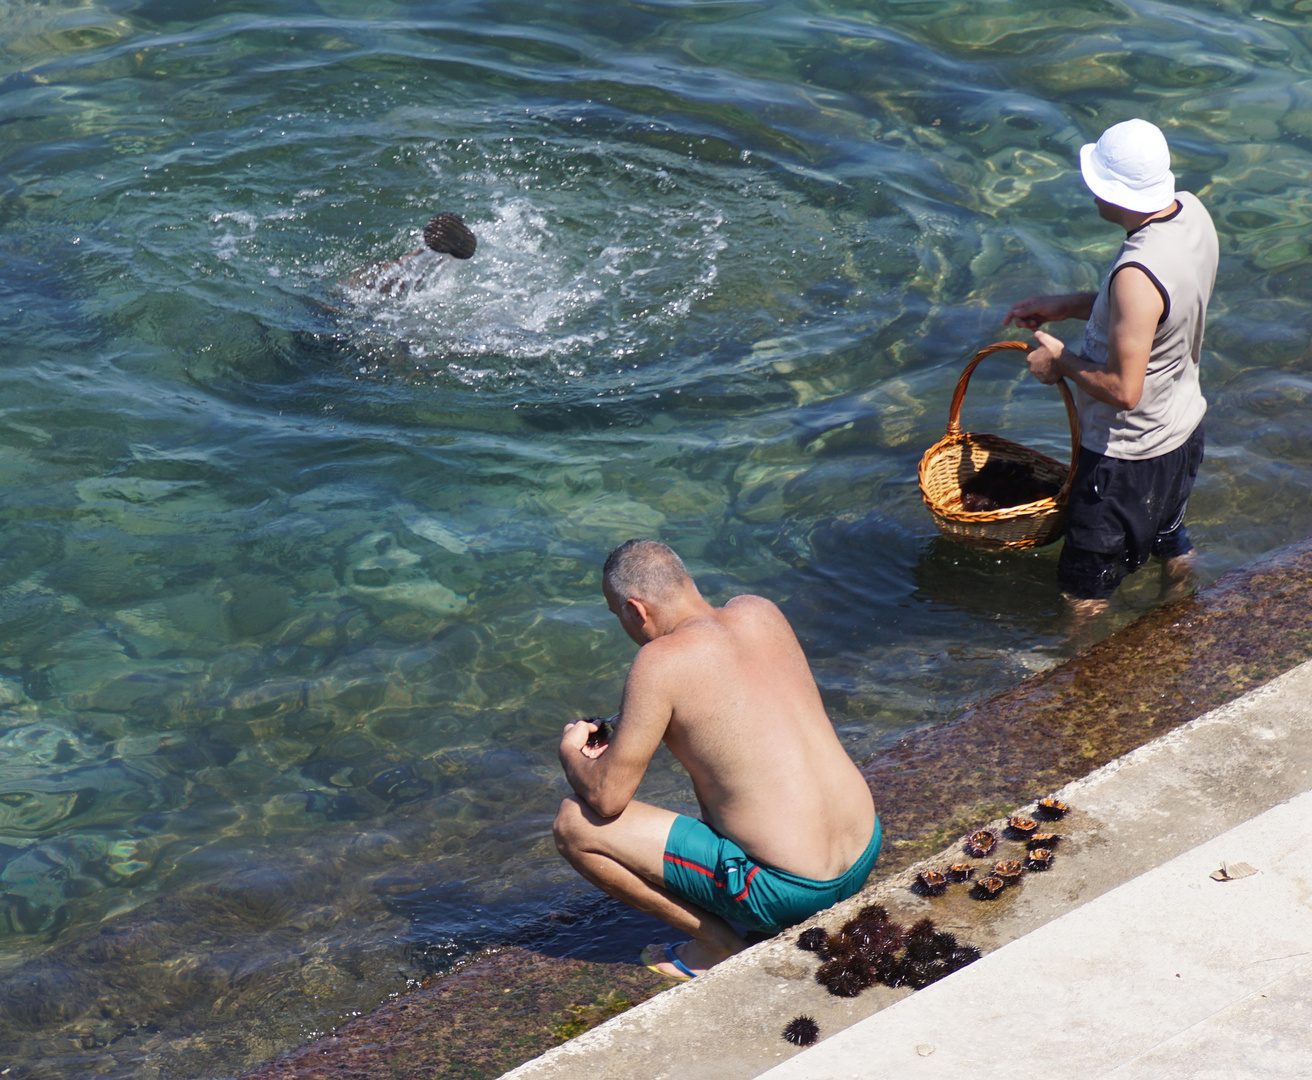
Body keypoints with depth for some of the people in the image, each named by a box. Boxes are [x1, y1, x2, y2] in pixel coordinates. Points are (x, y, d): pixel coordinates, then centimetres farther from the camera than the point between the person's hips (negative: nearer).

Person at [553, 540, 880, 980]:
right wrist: (639, 720, 23)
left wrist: (570, 751, 11)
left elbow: (606, 798, -10)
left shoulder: (661, 661, -16)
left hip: (786, 892, -8)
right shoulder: (760, 612, 5)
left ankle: (720, 944, 3)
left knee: (574, 824, -2)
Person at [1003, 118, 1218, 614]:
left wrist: (1061, 361, -14)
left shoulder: (1137, 276, -37)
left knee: (1084, 595, 8)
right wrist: (1066, 306, 6)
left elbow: (1123, 389, -32)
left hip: (1130, 455, -10)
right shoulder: (1191, 210, -8)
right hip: (1184, 428, 10)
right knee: (1168, 533, 35)